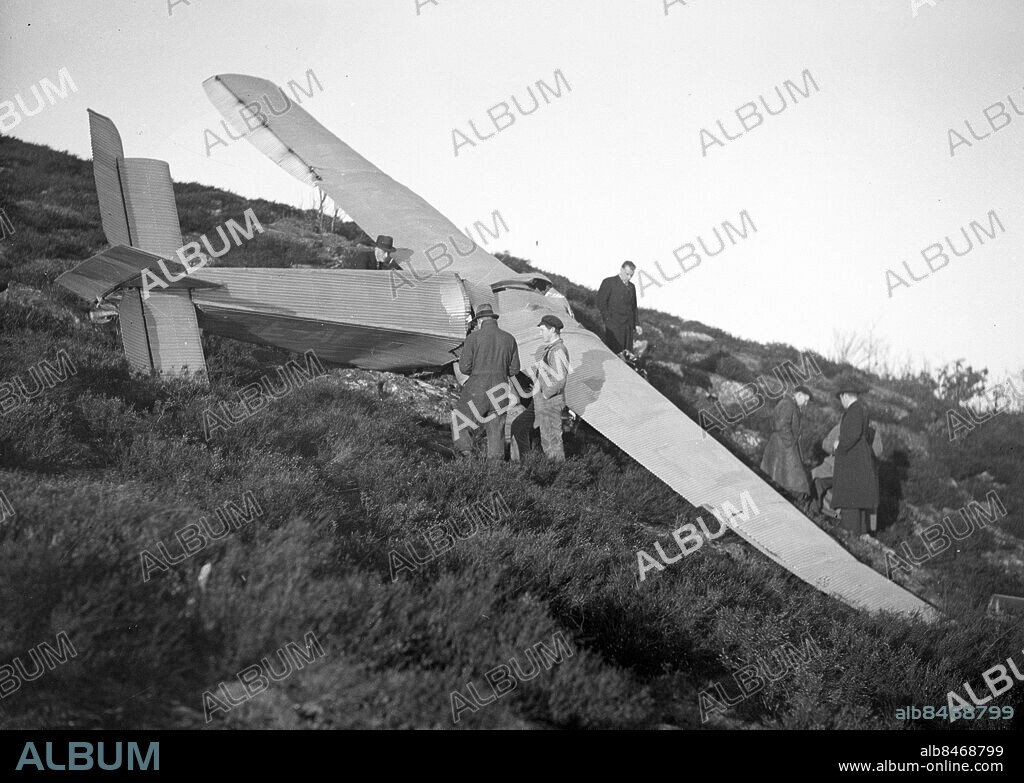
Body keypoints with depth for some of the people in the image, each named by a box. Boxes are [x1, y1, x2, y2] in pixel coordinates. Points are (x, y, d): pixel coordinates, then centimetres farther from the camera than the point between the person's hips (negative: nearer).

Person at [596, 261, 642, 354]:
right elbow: (601, 303, -5)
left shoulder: (631, 286, 19)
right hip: (614, 325, -6)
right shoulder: (609, 282, -1)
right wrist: (608, 318, -11)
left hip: (628, 326, 6)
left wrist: (635, 325, 17)